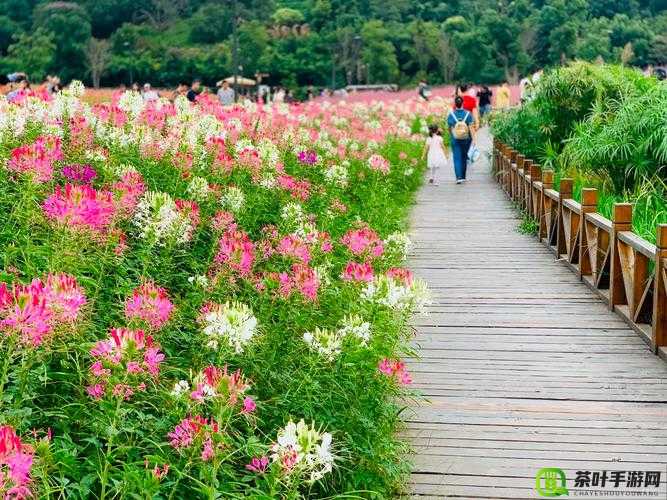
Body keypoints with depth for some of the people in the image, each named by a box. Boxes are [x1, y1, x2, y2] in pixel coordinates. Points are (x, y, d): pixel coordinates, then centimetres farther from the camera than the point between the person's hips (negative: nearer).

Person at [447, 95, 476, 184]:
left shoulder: (451, 115, -7)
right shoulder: (468, 114, -7)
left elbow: (449, 128, 5)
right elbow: (471, 128, -12)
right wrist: (473, 139, -10)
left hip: (455, 140, -1)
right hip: (466, 140, 1)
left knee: (457, 158, -1)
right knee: (464, 158, 16)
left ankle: (459, 177, -17)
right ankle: (463, 176, 26)